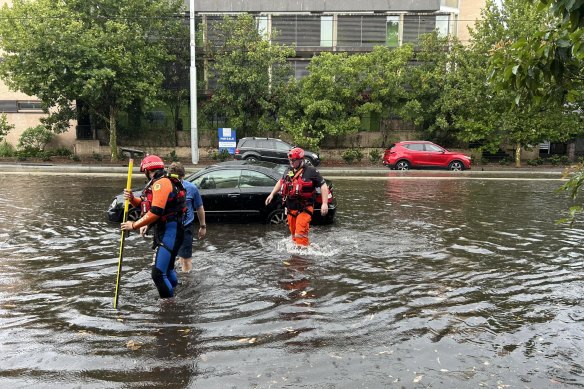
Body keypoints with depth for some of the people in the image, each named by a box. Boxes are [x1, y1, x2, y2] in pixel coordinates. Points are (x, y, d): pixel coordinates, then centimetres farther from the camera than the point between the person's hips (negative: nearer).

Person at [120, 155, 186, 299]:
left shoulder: (161, 183, -14)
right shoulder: (162, 182, 18)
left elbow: (155, 212, -24)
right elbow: (145, 205, 22)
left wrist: (134, 225, -15)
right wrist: (132, 198, 2)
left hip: (169, 232, -11)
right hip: (163, 231, 11)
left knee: (158, 273, -16)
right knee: (167, 269, 24)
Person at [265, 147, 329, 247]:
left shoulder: (311, 171, -9)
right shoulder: (288, 171, 10)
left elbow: (323, 185, -10)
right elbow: (281, 182, 28)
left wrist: (324, 203, -17)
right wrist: (272, 194, 22)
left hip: (304, 209, -7)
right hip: (290, 208, 7)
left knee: (300, 234, -16)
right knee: (294, 234, 16)